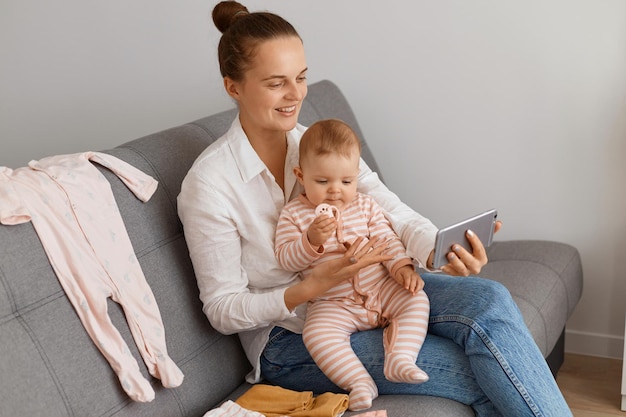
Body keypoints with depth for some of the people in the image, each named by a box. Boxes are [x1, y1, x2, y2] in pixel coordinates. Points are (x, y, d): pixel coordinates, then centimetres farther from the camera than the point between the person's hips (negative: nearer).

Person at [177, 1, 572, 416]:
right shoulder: (209, 183, -16)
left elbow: (397, 216, -9)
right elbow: (223, 310, -12)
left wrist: (442, 253, -32)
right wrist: (314, 286, -27)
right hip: (292, 339, -5)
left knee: (489, 299, -24)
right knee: (481, 374, -21)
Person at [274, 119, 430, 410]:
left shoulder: (365, 206, 6)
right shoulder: (293, 214, -3)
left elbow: (387, 240, 7)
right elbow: (285, 259, -9)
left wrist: (402, 267, -12)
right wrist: (312, 241, -27)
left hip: (381, 290, 3)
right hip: (334, 304, -3)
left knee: (416, 300, -17)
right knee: (317, 334, -30)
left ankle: (399, 360, -20)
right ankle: (359, 382, -27)